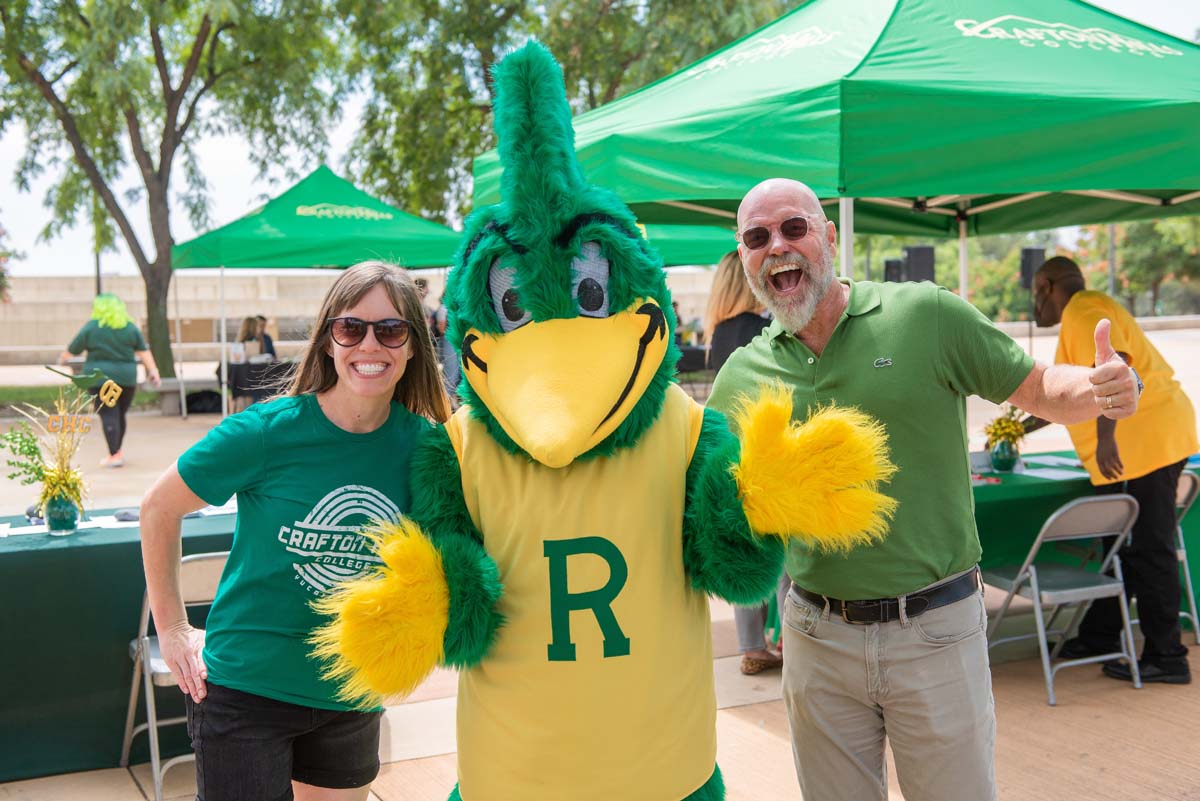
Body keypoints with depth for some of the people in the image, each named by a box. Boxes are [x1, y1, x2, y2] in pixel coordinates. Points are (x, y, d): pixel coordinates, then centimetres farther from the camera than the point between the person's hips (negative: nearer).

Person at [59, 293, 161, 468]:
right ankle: (118, 450, 26)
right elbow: (144, 351, 4)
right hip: (127, 377, 3)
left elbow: (73, 349, 7)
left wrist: (63, 358, 25)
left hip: (100, 377, -3)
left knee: (108, 415, -4)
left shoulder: (91, 327, -3)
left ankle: (114, 455, -11)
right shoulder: (130, 327, 5)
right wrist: (152, 371, 8)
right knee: (120, 415, 14)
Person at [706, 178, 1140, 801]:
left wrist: (1099, 391, -21)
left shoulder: (926, 315, -6)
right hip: (816, 638, 2)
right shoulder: (741, 376, 0)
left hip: (934, 630, -2)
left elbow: (1037, 387, 0)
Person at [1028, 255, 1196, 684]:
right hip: (1130, 448, 11)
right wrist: (1023, 427, 41)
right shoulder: (1081, 316, 23)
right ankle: (1098, 636, 25)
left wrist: (1106, 437, -31)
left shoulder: (1084, 312, -10)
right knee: (1122, 545, 16)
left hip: (1146, 440, -11)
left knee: (1148, 551, -5)